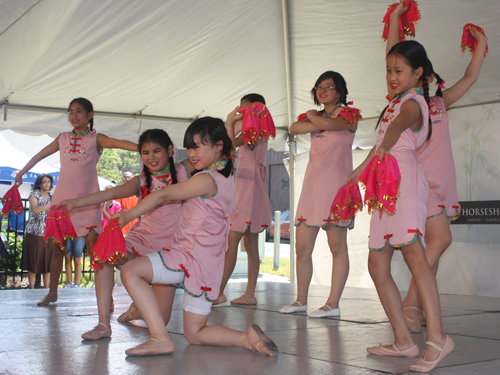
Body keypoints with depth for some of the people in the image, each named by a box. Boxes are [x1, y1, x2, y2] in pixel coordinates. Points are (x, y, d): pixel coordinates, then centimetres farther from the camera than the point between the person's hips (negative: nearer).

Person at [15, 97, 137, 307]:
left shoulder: (96, 139, 1)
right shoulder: (63, 138, 12)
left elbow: (120, 144, -15)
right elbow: (39, 156, 25)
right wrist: (21, 173, 34)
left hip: (88, 200, -4)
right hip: (62, 199, 4)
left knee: (94, 247, -8)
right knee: (58, 247, 8)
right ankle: (52, 292, 20)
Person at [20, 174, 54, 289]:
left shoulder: (52, 196, 12)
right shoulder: (34, 195, -1)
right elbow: (35, 209, -18)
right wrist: (50, 205, -20)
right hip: (35, 233, -4)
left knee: (47, 260, 4)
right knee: (33, 259, 0)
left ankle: (46, 286, 13)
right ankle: (31, 286, 10)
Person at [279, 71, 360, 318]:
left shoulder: (348, 115, 6)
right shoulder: (313, 116, 22)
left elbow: (328, 124, -16)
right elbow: (294, 128, 1)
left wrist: (313, 117, 4)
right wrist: (315, 120, -7)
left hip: (335, 184, -6)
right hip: (312, 184, 6)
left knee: (337, 246, -5)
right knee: (302, 248, 4)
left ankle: (333, 304, -2)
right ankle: (301, 300, 15)